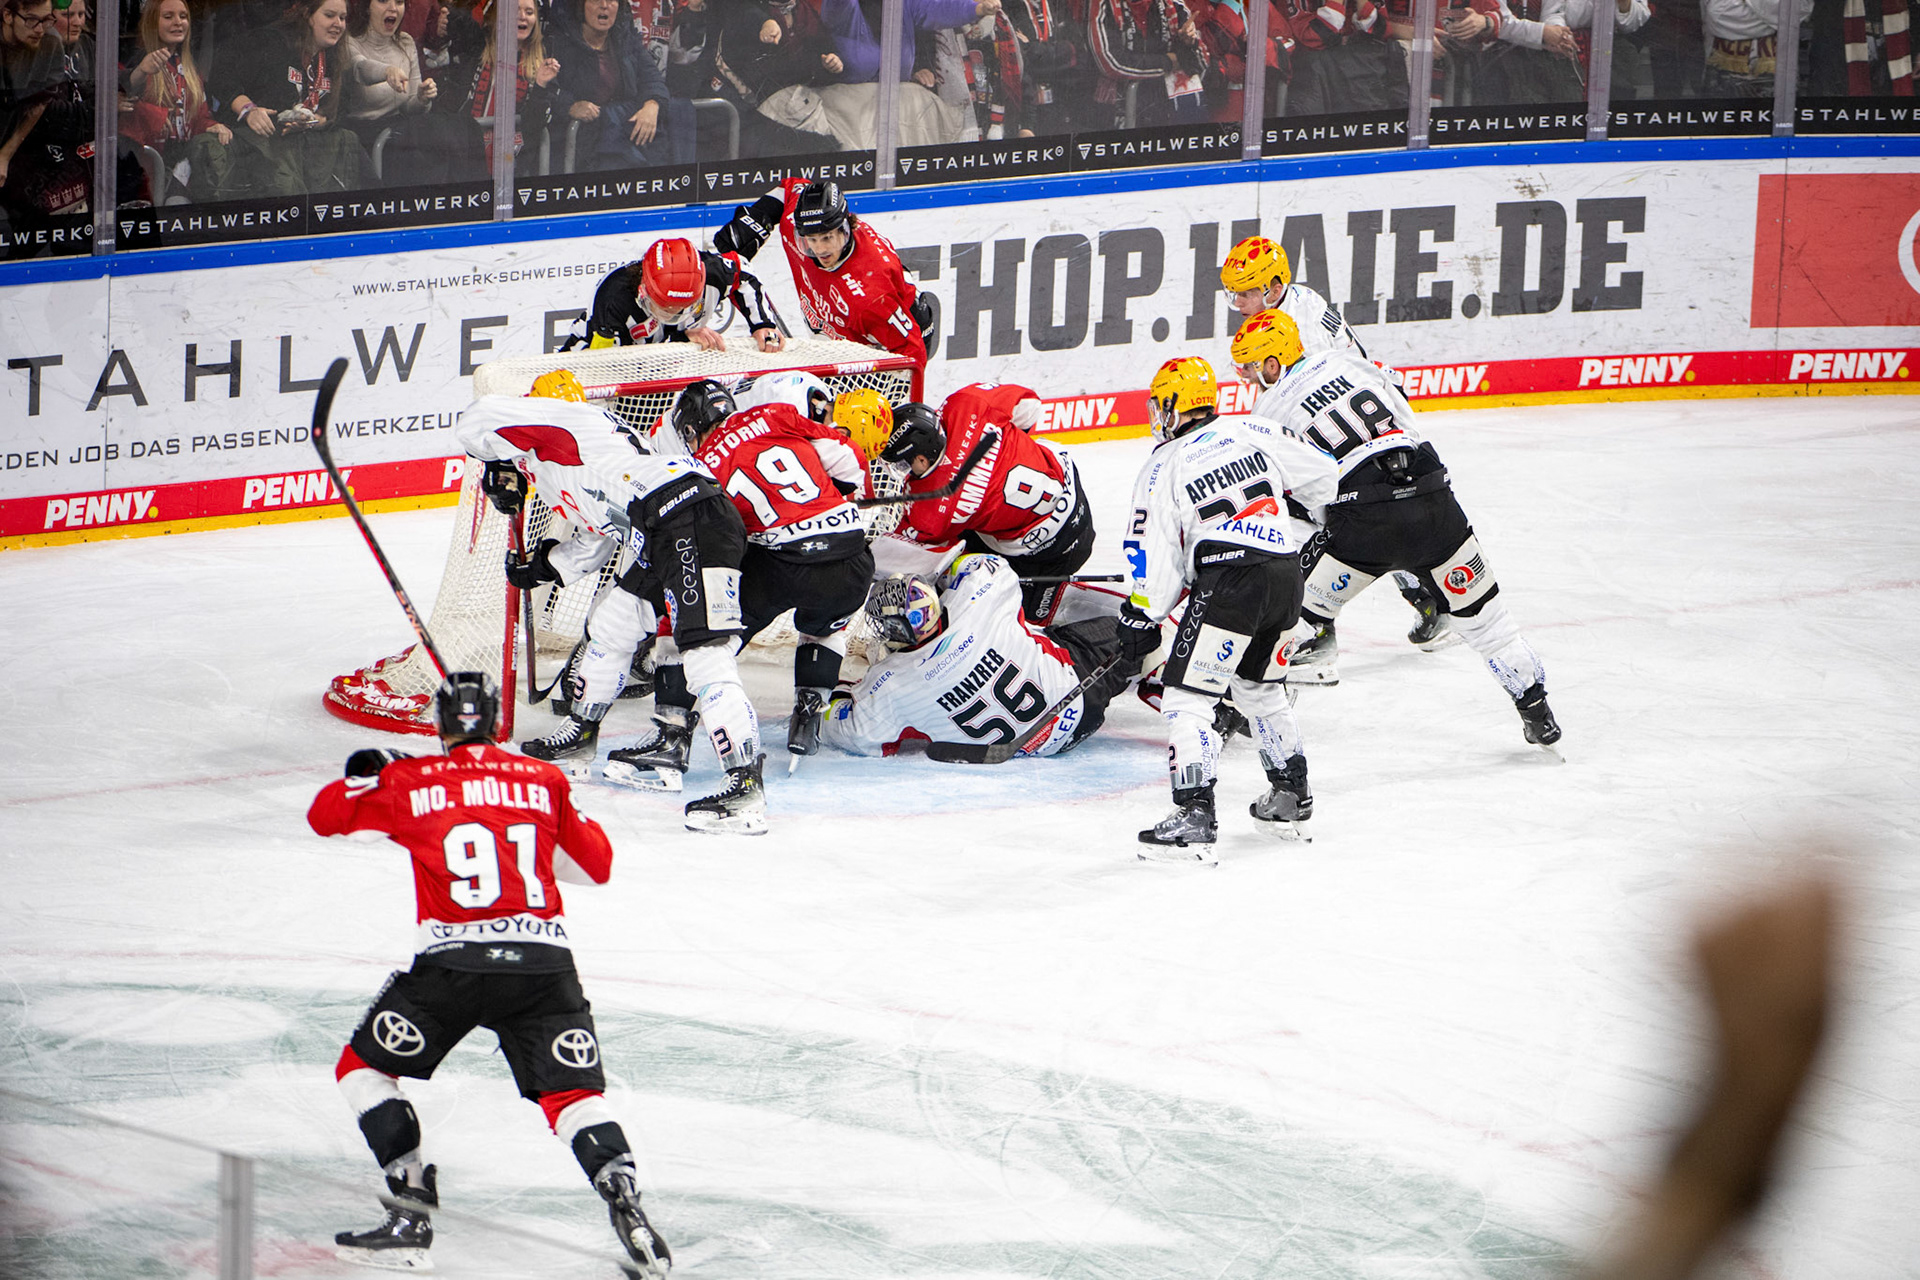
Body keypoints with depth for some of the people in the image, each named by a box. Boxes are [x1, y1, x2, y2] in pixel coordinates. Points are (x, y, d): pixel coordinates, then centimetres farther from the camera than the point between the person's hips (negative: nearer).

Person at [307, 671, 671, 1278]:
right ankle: (625, 1202, -16)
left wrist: (365, 773, 38)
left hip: (452, 963, -2)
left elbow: (325, 815, 19)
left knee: (365, 1068, 15)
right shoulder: (543, 781, 12)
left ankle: (412, 1213, 5)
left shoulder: (407, 782, 6)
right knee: (573, 1092, 8)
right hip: (542, 962, 2)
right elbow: (595, 866, 22)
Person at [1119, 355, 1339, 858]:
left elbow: (1155, 556, 0)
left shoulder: (1163, 468, 1)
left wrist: (1141, 621, 11)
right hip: (1287, 577, 7)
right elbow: (1321, 474, 20)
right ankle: (1291, 797, 32)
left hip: (1229, 580, -7)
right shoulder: (1253, 432, 13)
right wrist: (1302, 509, 41)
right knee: (1259, 686, 26)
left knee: (1187, 696, -4)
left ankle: (1194, 816, -16)